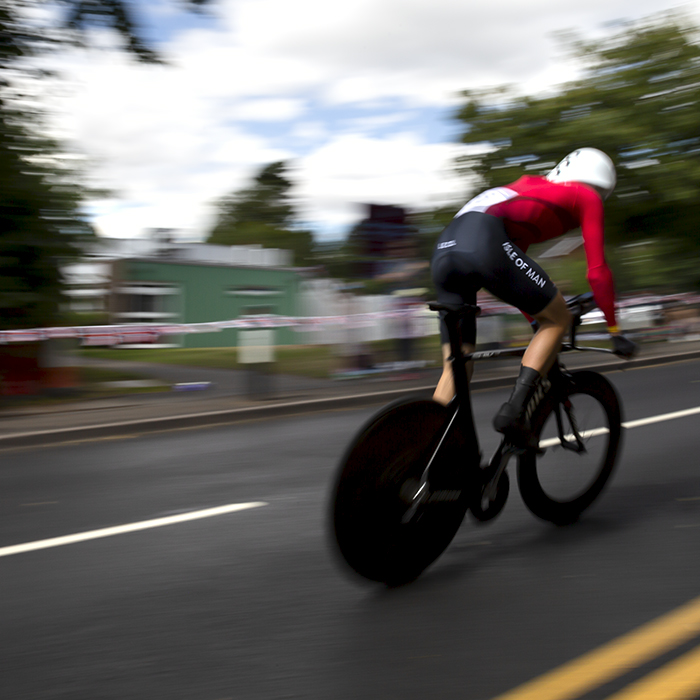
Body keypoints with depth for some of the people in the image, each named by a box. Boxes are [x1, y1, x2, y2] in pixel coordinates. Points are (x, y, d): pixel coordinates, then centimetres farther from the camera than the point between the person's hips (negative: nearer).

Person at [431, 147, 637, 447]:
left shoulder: (529, 185, 40)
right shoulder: (587, 198, 20)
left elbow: (513, 262, 44)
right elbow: (597, 271, 13)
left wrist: (535, 320, 50)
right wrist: (615, 331, 23)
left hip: (443, 250, 7)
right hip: (484, 243, -7)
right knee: (559, 319, 11)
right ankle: (514, 412, -3)